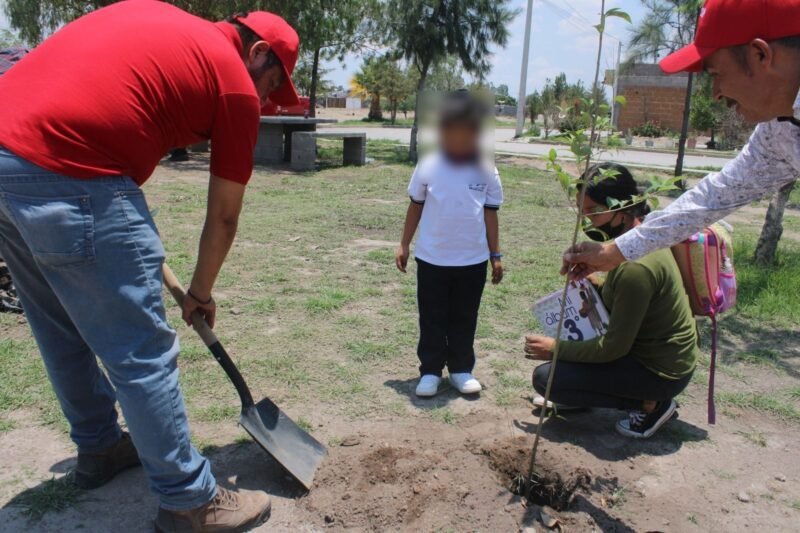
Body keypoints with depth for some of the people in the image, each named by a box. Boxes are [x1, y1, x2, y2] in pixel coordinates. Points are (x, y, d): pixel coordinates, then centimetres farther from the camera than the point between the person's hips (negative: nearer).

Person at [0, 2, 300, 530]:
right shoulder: (236, 84, 5)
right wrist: (201, 292, 25)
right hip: (65, 175, -9)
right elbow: (223, 217, 9)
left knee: (64, 332, 22)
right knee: (143, 353, 2)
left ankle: (99, 448, 42)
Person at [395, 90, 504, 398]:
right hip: (432, 258, 0)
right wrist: (404, 245, 4)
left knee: (464, 319, 13)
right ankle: (430, 371, 21)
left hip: (472, 260, 1)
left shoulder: (486, 171, -3)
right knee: (432, 318, 9)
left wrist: (495, 255, 5)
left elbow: (490, 213, 4)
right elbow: (416, 206, 4)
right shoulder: (428, 167, -5)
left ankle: (461, 369, 27)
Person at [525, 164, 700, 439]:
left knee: (545, 376, -13)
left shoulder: (637, 267, -31)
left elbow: (615, 347, -24)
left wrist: (556, 349, -14)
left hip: (661, 371, -9)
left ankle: (650, 403, -2)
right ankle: (574, 396, 21)